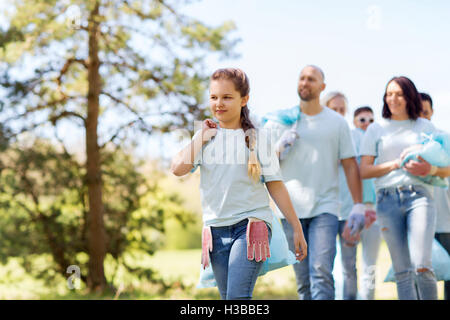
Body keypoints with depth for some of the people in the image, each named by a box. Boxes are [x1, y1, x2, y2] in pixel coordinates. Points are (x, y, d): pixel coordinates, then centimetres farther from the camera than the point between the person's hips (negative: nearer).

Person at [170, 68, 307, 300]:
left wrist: (297, 228, 2)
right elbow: (177, 168, -8)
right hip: (216, 228, 4)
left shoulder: (256, 138, 1)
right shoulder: (205, 137, 8)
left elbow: (275, 186, 2)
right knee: (228, 298, 8)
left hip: (251, 225, -4)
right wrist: (202, 137, -5)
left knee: (238, 296, -17)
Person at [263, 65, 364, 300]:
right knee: (302, 279, 5)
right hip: (291, 209, 1)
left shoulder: (337, 123, 8)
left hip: (325, 208, -1)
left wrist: (358, 204, 0)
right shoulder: (281, 120, 8)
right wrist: (280, 147, -11)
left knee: (321, 271, -15)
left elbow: (350, 165, 8)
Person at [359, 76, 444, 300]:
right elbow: (364, 171, 6)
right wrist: (397, 164, -5)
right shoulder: (376, 129, 13)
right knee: (402, 272, 0)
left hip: (419, 197, -1)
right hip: (388, 200, 1)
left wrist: (428, 169, -10)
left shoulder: (425, 126, 13)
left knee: (422, 266, -17)